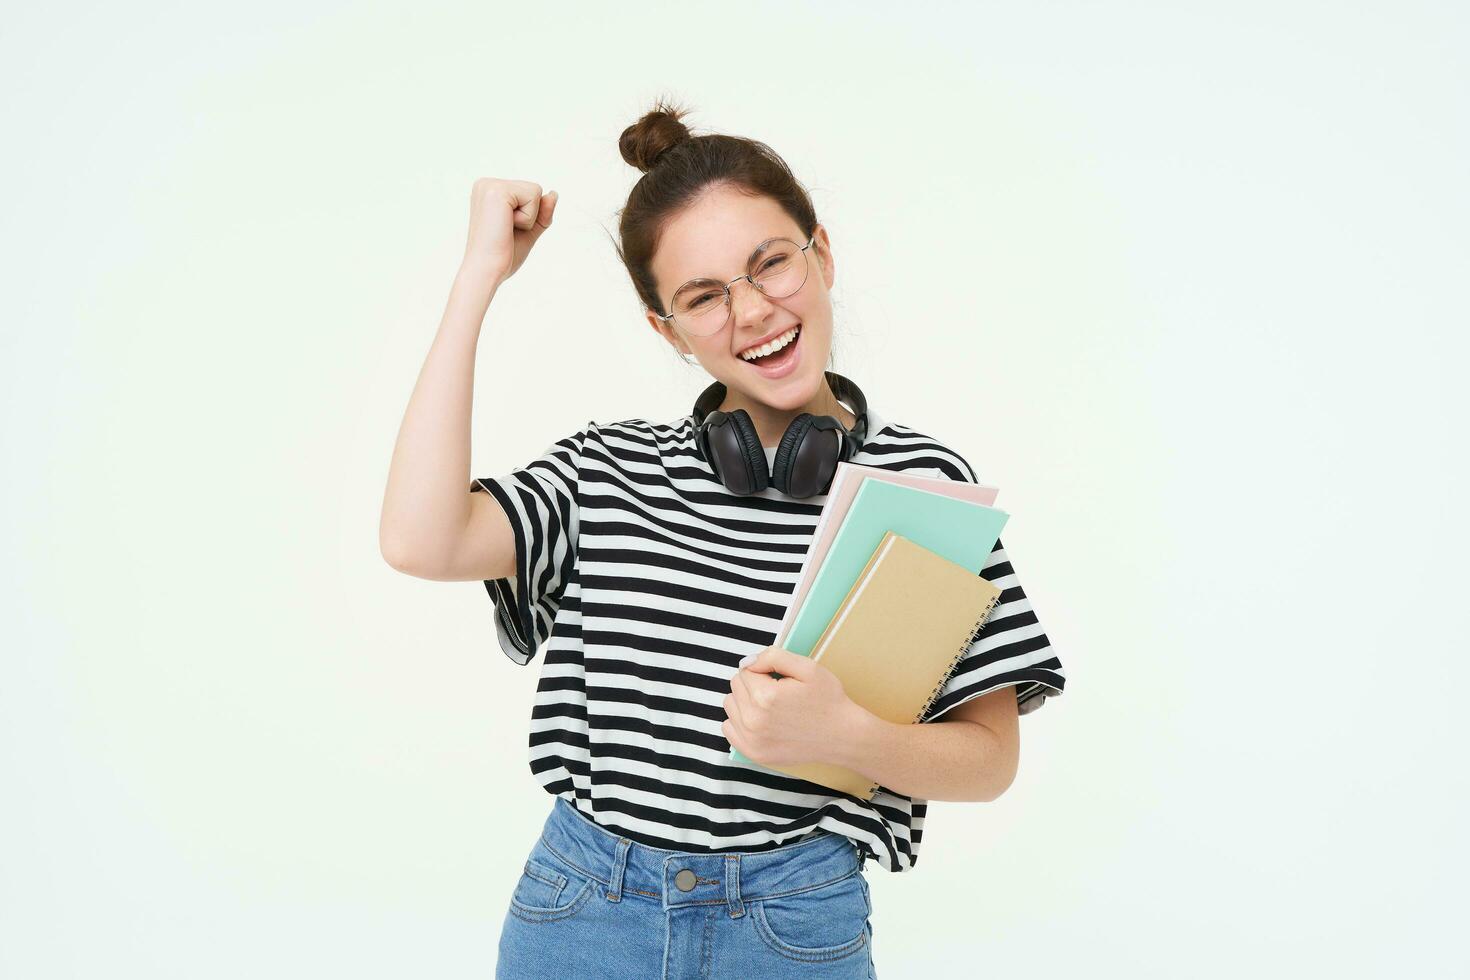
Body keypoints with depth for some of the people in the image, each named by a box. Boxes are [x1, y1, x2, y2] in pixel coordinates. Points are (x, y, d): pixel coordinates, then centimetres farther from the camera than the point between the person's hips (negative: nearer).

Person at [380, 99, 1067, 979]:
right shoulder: (609, 470, 0)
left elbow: (990, 757, -5)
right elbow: (421, 542, -18)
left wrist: (845, 734, -26)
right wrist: (482, 273, -11)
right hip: (579, 908, 2)